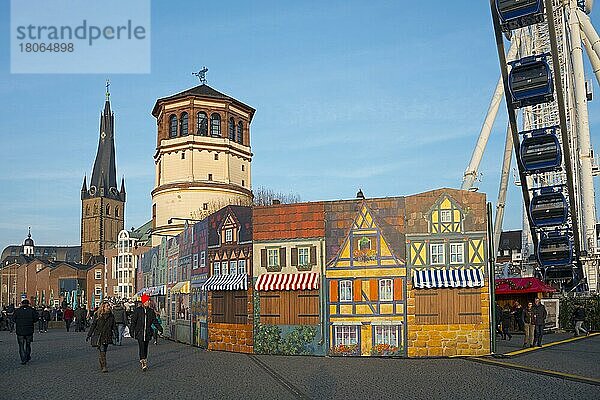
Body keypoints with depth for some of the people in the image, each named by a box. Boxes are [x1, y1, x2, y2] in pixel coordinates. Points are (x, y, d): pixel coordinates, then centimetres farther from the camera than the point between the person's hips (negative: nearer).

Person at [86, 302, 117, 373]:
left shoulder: (111, 316, 8)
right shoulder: (98, 315, 0)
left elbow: (114, 326, 11)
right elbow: (93, 326, 4)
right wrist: (89, 335, 3)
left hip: (107, 336, 3)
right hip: (99, 336, -3)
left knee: (104, 351, 6)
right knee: (102, 350, -13)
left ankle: (102, 366, 21)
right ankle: (103, 367, -15)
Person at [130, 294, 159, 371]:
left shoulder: (151, 311, 8)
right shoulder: (138, 310, -2)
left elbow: (154, 321, 11)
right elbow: (133, 321, 0)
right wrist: (132, 331, -5)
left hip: (148, 333, 4)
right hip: (140, 333, -4)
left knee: (145, 348, 10)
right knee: (142, 347, -13)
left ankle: (144, 361, 21)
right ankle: (143, 364, -17)